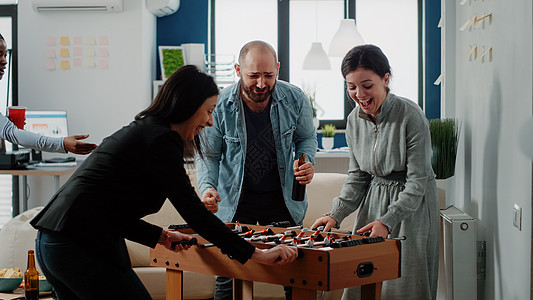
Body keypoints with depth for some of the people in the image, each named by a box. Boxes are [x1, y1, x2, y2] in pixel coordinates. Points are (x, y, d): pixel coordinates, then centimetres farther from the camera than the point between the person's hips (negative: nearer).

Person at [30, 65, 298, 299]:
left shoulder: (140, 130, 19)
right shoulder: (160, 140, -10)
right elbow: (193, 212, -15)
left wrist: (160, 236, 20)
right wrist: (256, 254, -12)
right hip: (83, 249, -10)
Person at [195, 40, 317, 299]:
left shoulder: (295, 100, -9)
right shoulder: (220, 105, -13)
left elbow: (307, 138, 8)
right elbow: (208, 155, -1)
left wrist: (306, 161, -14)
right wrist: (207, 187, -20)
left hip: (282, 200, 2)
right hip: (234, 201, -1)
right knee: (228, 278, 0)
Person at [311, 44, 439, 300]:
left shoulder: (410, 116, -20)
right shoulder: (355, 120, -1)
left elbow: (417, 181, -18)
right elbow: (357, 176, 8)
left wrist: (387, 221, -26)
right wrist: (336, 214, -5)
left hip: (411, 206, -5)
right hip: (373, 202, 6)